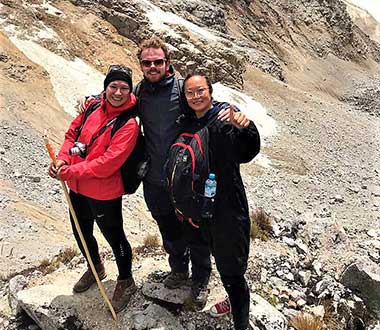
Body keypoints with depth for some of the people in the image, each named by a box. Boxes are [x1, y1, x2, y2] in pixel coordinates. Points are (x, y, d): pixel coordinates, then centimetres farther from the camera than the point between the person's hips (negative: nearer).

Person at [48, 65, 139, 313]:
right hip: (78, 189, 7)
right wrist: (62, 159, -9)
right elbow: (73, 133, 8)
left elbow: (106, 164, -26)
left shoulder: (129, 125, -21)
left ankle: (125, 282, 39)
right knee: (81, 234, 25)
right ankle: (96, 269, 54)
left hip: (105, 194, -7)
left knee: (114, 237, 13)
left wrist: (69, 172, -23)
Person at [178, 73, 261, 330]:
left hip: (227, 207, -6)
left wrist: (245, 128, -46)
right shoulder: (188, 123, 9)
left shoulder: (226, 115, -10)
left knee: (232, 272, -1)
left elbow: (245, 154, -26)